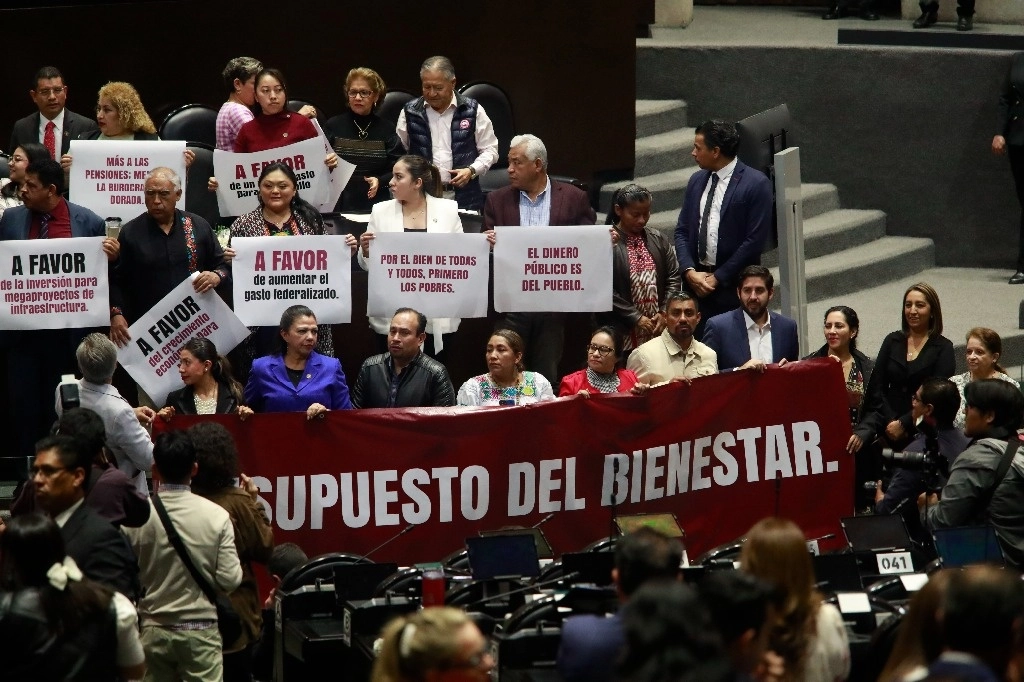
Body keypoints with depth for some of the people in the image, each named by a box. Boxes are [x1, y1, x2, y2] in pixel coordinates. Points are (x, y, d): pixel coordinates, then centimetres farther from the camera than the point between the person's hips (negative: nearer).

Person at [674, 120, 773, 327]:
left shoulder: (756, 184, -7)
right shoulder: (696, 181, 13)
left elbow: (755, 240, -11)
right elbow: (682, 230, 13)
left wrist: (717, 278, -11)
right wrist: (689, 271, -4)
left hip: (734, 287, -5)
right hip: (695, 282, 5)